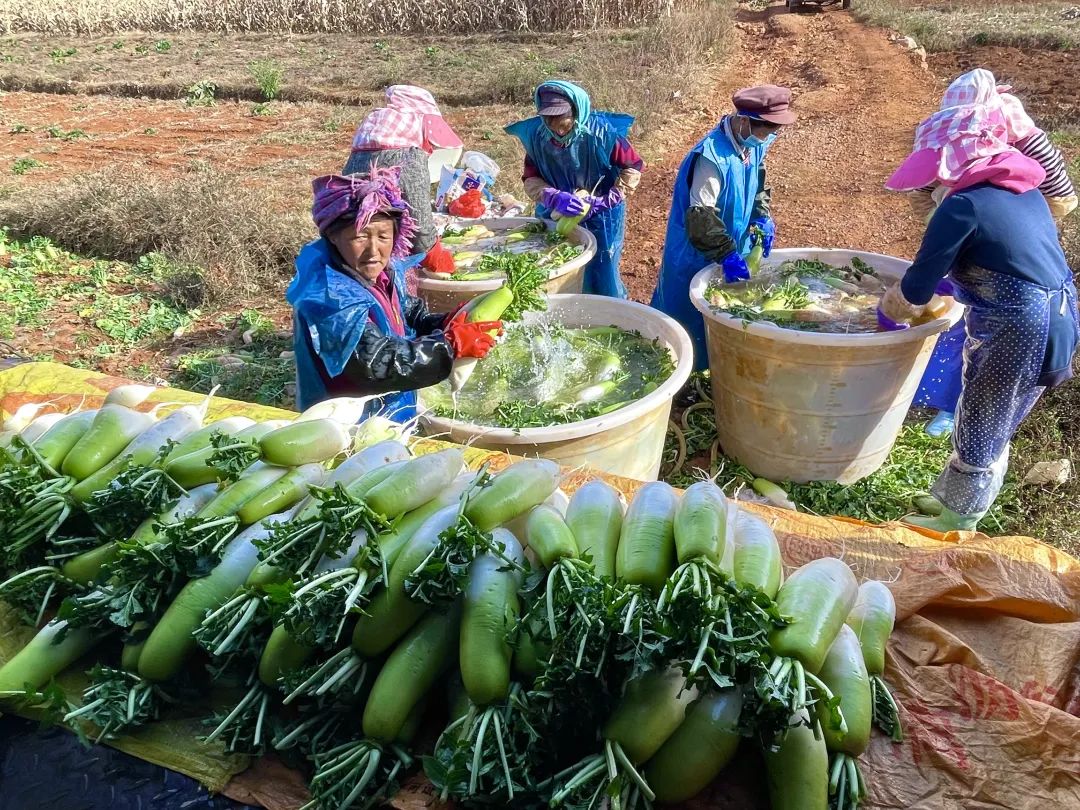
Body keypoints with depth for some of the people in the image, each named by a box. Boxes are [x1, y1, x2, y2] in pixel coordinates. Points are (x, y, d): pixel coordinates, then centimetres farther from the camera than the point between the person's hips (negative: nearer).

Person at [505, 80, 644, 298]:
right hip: (555, 218, 3)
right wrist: (553, 197, -27)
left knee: (601, 283, 5)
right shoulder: (536, 135, -11)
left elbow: (633, 167, -11)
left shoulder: (601, 131, -20)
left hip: (600, 219, -3)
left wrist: (608, 200, -22)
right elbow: (530, 179, -7)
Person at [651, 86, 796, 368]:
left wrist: (762, 218, -4)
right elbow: (701, 218, -33)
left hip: (735, 248, 8)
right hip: (698, 257, -8)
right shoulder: (711, 157, -30)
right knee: (694, 323, 7)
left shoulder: (753, 145, -3)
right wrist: (728, 255, -38)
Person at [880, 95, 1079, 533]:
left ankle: (955, 522, 26)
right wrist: (951, 283, 20)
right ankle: (953, 498, 40)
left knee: (980, 431, 9)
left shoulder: (963, 205, -17)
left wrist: (888, 311, 7)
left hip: (1021, 333, -9)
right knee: (988, 425, 23)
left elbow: (916, 289, -12)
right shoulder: (1023, 189, 8)